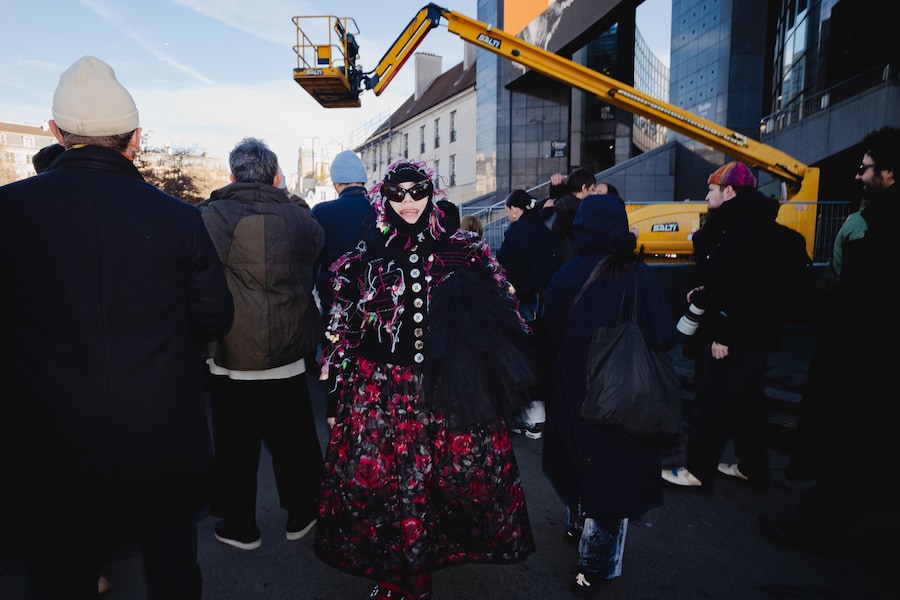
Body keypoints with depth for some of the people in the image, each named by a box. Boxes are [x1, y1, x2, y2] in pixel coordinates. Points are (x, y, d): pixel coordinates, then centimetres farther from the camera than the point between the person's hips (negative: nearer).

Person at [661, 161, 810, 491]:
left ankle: (698, 471, 9)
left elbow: (743, 286, -27)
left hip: (740, 334, -11)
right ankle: (752, 467, 31)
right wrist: (706, 293, 12)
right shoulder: (744, 224, 14)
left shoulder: (744, 230, -20)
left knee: (713, 400, -2)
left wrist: (724, 334, -25)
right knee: (747, 399, 18)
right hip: (753, 333, 11)